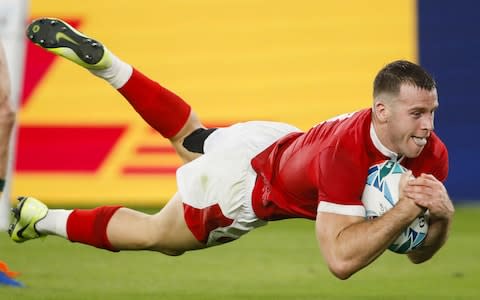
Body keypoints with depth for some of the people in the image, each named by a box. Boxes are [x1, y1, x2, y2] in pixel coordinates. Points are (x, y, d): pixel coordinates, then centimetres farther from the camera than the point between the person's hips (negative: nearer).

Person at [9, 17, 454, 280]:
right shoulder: (345, 156, -44)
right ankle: (42, 220, 35)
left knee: (191, 137, 32)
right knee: (156, 236, 18)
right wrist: (405, 208, -49)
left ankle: (104, 62, 39)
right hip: (245, 181, -6)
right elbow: (341, 259, -48)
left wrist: (441, 216, -34)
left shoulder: (430, 155, -23)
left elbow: (418, 253, -13)